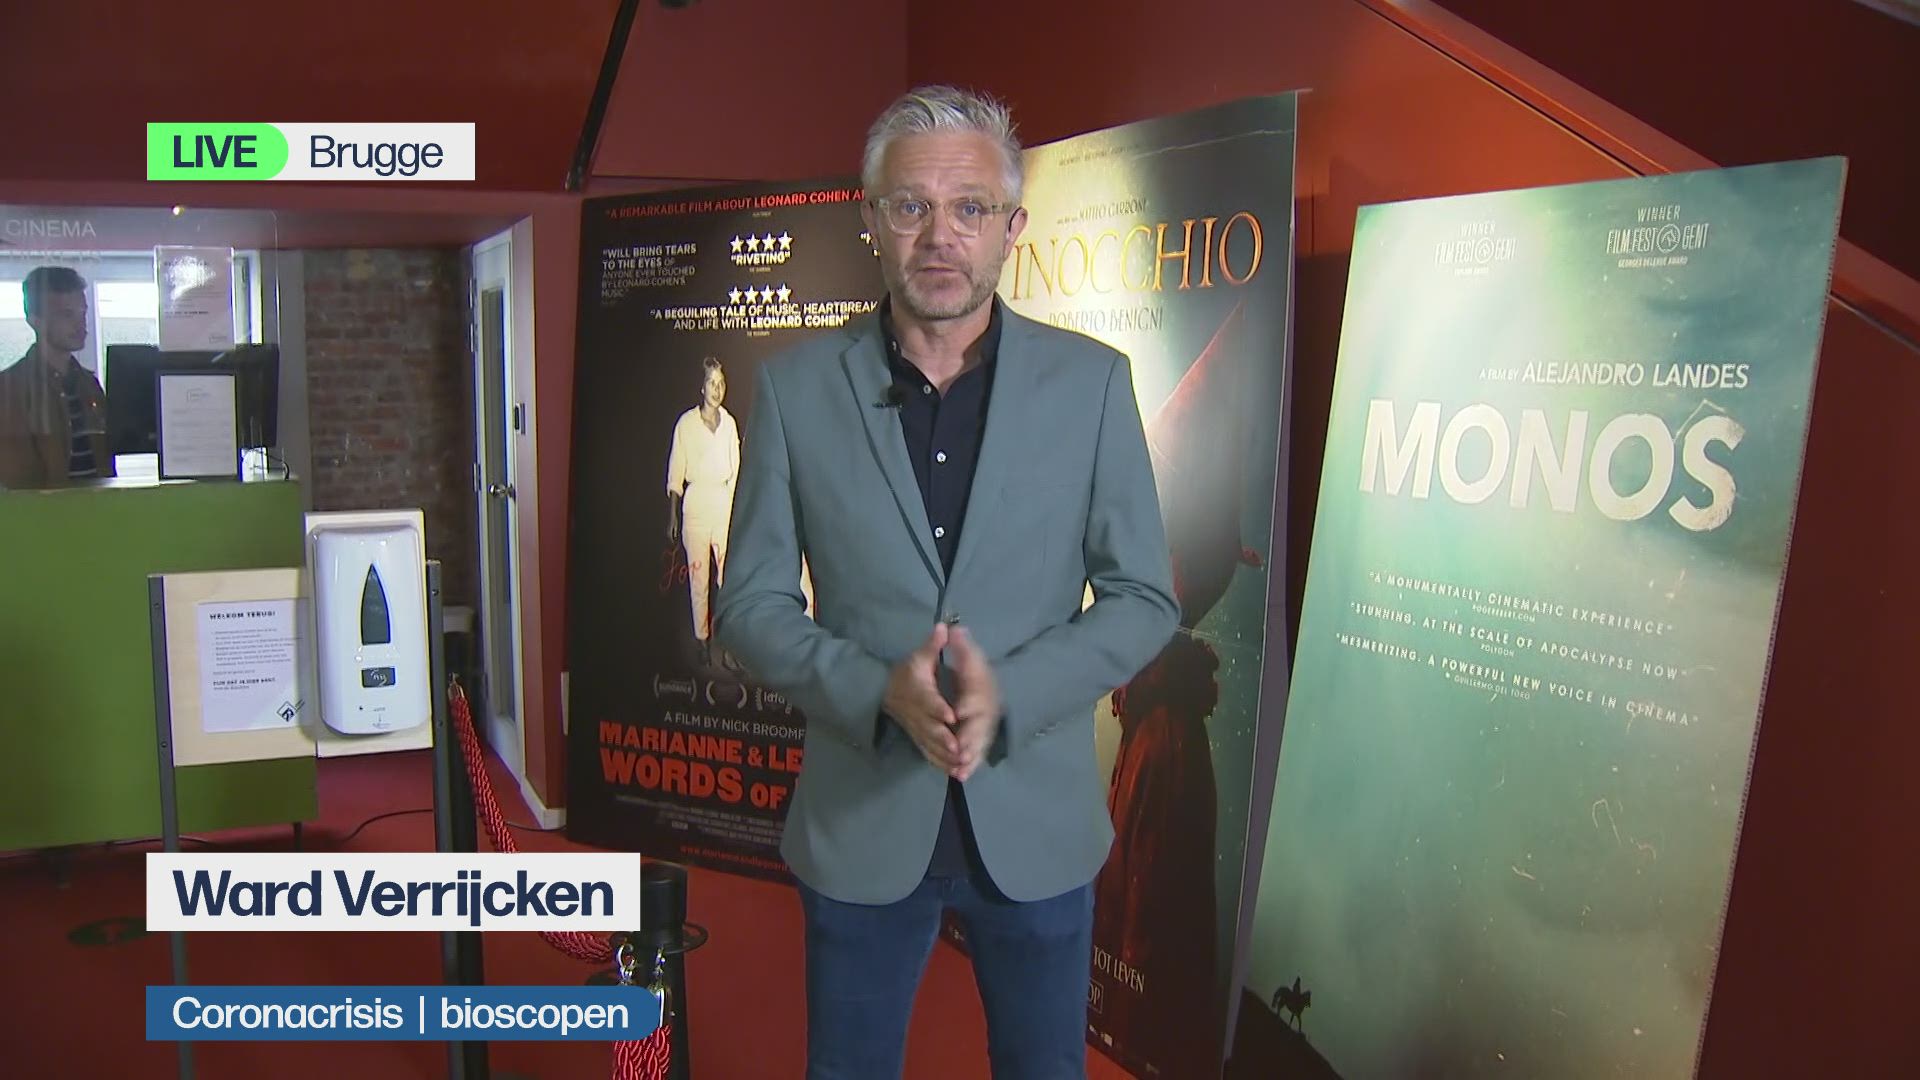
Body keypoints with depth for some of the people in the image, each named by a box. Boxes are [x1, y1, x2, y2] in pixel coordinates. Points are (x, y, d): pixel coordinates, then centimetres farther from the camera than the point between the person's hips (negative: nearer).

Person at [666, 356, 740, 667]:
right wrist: (672, 516, -1)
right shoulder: (686, 423, -3)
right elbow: (675, 475, 0)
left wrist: (734, 507, 11)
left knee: (730, 573, -1)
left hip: (724, 501, 3)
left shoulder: (729, 423, 9)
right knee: (698, 576, 1)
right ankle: (701, 639, 12)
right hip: (696, 502, -3)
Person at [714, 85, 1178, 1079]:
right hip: (859, 819, 0)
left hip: (1037, 818, 0)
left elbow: (1144, 598, -3)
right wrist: (879, 691, -20)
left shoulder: (1091, 381, -5)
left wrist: (1008, 692, -19)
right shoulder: (796, 385, -5)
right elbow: (751, 603, -3)